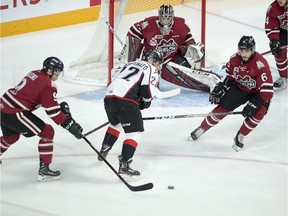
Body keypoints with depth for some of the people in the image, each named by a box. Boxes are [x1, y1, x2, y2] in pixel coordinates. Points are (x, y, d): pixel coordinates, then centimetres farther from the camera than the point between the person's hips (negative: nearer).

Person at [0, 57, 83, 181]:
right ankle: (43, 170, -2)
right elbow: (53, 111, -15)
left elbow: (49, 102, 21)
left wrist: (61, 106, 10)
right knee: (47, 132, -3)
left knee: (11, 136, 34)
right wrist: (71, 126, -11)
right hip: (14, 114, -9)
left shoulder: (35, 74, 11)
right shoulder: (47, 84, -15)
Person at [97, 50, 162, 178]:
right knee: (134, 132, -4)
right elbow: (148, 91, -6)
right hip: (126, 101, -8)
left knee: (115, 123, 33)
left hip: (109, 96, 8)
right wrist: (146, 101, 15)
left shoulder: (130, 64, 30)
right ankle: (124, 165, -14)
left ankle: (103, 152, 39)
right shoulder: (152, 70, 9)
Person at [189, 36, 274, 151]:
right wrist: (220, 89, -1)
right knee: (222, 107, -5)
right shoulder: (234, 59, -16)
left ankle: (240, 137, -8)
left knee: (258, 112, -28)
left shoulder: (261, 64, -33)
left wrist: (253, 104, -37)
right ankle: (202, 128, 16)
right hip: (240, 87, 4)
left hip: (258, 92, -4)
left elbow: (267, 90, -34)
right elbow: (230, 76, 7)